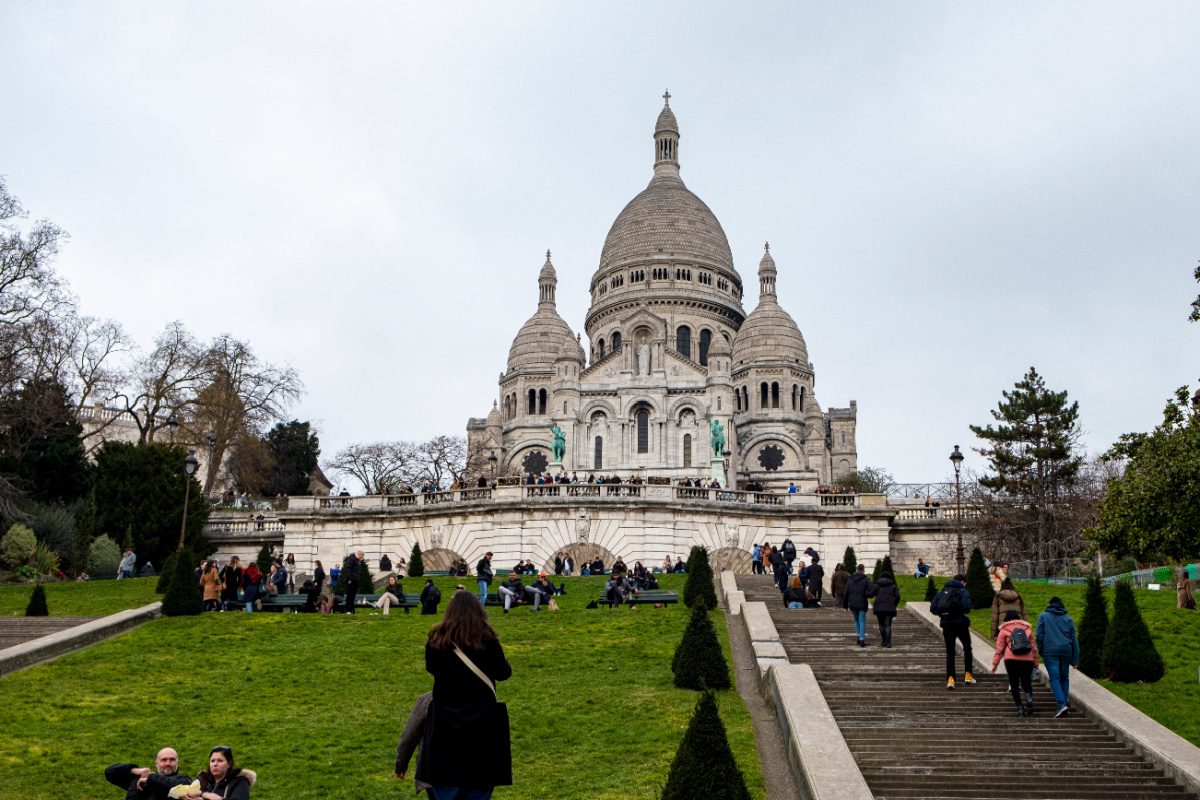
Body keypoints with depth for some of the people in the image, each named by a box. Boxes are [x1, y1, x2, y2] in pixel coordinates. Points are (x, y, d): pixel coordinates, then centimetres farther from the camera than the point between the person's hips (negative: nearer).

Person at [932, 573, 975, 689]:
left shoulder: (943, 591, 10)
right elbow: (966, 607, -19)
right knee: (967, 648, 19)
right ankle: (967, 675, 19)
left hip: (946, 624, 3)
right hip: (960, 623, -3)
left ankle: (950, 679, -4)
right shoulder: (962, 591, -4)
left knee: (950, 652, 8)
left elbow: (932, 608, 4)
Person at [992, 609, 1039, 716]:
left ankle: (1019, 707, -1)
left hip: (1011, 660, -2)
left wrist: (995, 663, 7)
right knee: (1026, 682, 10)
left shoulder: (1004, 630, 8)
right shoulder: (1027, 628, 15)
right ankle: (1029, 697, -20)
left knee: (1014, 684, 6)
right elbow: (1034, 646, 15)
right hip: (1027, 659, 2)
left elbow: (999, 648, 4)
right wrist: (1035, 662, 22)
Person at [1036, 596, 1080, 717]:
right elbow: (1074, 639, 11)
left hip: (1050, 651, -3)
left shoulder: (1043, 616, 7)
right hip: (1066, 650, 3)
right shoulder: (1068, 619, 12)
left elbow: (1039, 635, -2)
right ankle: (1064, 702, 14)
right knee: (1064, 677, 18)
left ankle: (1061, 704, -22)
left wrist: (1040, 650, 9)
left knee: (1054, 679, -7)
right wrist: (1075, 660, 13)